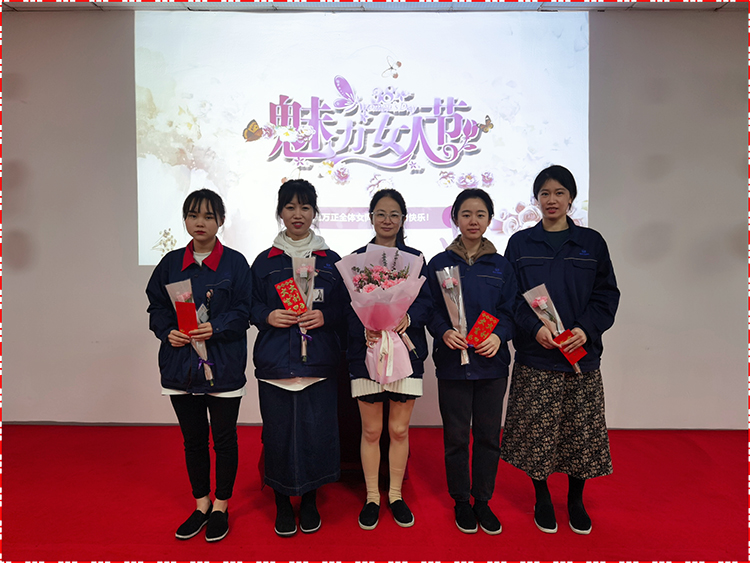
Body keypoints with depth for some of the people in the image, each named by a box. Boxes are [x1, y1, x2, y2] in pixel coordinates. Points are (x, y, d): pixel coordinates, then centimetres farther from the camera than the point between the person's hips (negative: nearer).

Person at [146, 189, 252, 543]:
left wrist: (215, 328, -22)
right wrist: (168, 332, -10)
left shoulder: (234, 263, -3)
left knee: (224, 438, 8)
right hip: (181, 364, 3)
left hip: (223, 365, -3)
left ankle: (221, 506, 27)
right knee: (193, 439, 14)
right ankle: (201, 504, 32)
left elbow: (242, 312, -6)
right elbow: (156, 307, 8)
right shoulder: (170, 263, 7)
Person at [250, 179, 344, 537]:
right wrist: (268, 316, -12)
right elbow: (252, 308, 9)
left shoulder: (330, 260, 7)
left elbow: (345, 309, 7)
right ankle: (282, 503, 24)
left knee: (316, 430, 2)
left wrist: (324, 316, -12)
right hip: (275, 360, 0)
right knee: (278, 431, 3)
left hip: (318, 361, 0)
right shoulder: (265, 261, 8)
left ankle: (309, 500, 25)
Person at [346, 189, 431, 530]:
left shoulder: (414, 258, 8)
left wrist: (407, 317, -20)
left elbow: (426, 303, 1)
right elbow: (348, 307, -1)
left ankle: (395, 495, 26)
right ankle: (372, 498, 25)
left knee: (399, 429, 8)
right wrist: (365, 328, -21)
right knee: (371, 430, 8)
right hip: (366, 350, 0)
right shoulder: (355, 258, 6)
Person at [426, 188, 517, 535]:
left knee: (488, 434, 10)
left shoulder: (501, 266, 7)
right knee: (456, 435, 8)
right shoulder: (439, 264, 2)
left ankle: (483, 500, 28)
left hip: (492, 363, 2)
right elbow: (429, 310, 1)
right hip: (452, 362, -1)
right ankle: (461, 501, 26)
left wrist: (499, 336, -15)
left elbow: (509, 311, 5)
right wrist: (444, 332, -18)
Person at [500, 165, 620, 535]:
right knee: (536, 428, 5)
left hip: (582, 353, 1)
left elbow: (607, 295, 5)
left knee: (581, 428, 8)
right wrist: (534, 327, -16)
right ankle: (542, 499, 25)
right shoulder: (520, 244, 4)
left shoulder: (592, 243, 6)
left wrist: (586, 328, -12)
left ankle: (575, 500, 29)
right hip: (534, 355, -1)